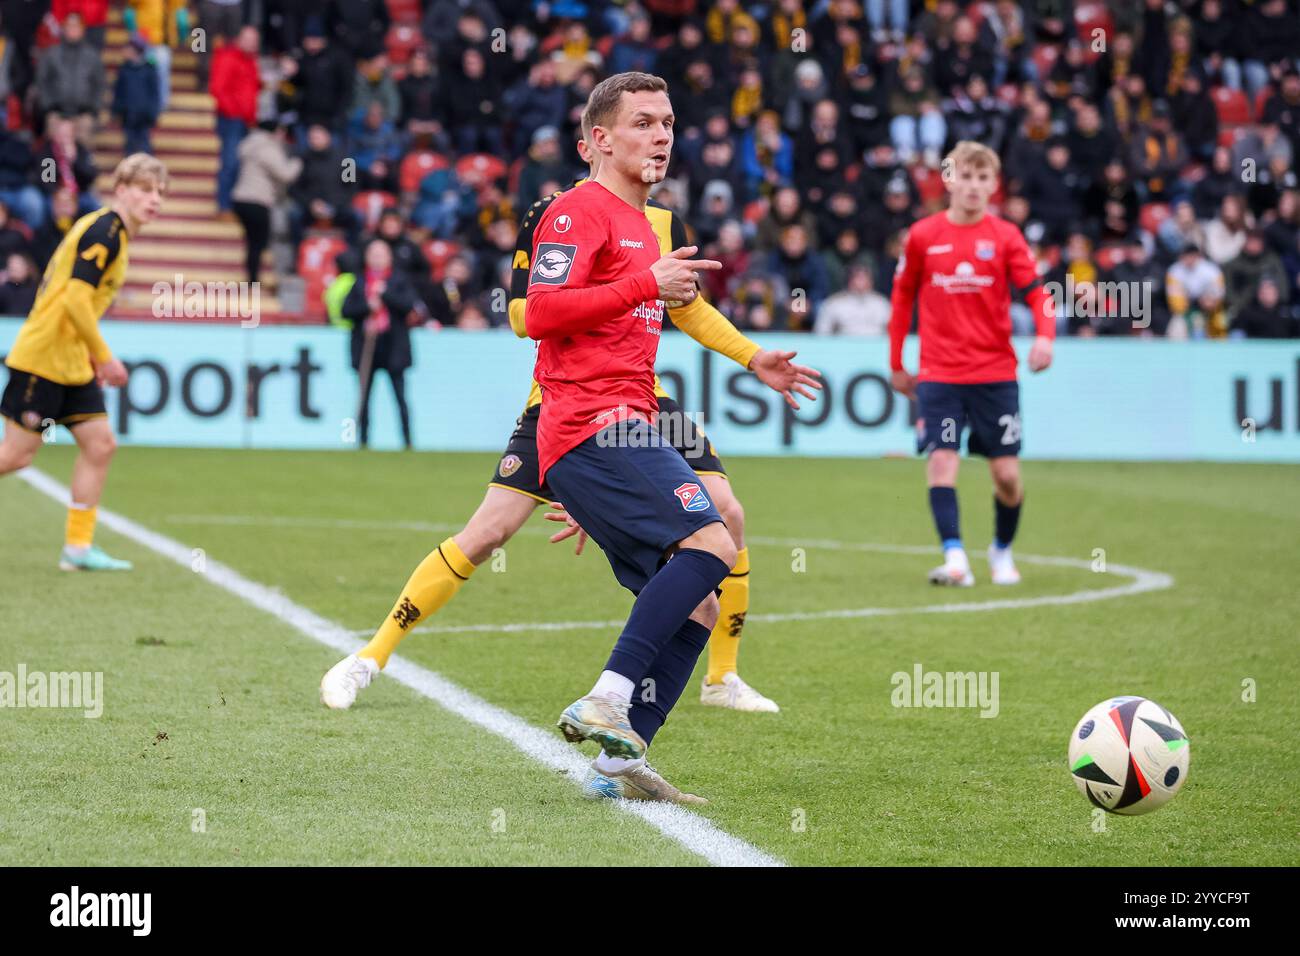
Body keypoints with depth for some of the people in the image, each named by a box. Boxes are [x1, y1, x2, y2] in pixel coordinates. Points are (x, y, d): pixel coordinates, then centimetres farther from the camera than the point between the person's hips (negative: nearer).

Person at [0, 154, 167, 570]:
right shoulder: (105, 232, -16)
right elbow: (76, 301, -23)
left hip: (72, 363, 10)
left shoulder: (112, 233, 14)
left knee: (100, 443, 3)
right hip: (43, 359, -10)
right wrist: (105, 356, -17)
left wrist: (93, 356, 18)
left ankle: (78, 547, 6)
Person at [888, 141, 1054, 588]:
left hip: (996, 374, 0)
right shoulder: (922, 236, 3)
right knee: (941, 460, -15)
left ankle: (1002, 551, 25)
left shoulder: (1005, 236, 1)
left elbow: (1036, 293, -4)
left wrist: (1045, 337, -24)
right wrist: (897, 365, 14)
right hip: (939, 375, 0)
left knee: (1007, 474, 1)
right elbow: (902, 297, 13)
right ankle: (955, 558, -18)